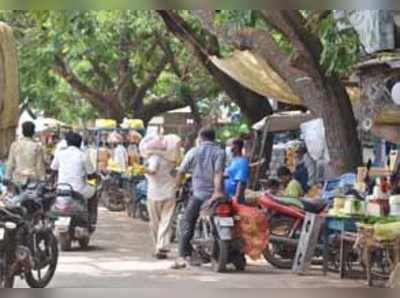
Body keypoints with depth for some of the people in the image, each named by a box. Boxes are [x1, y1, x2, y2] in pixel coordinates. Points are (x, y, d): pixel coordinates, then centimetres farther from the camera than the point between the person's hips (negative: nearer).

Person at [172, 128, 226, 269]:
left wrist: (177, 186, 20)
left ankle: (183, 256, -13)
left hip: (199, 195, -1)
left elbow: (181, 171, 5)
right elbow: (218, 172, -11)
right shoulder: (219, 152, 3)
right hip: (215, 194, 1)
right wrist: (217, 191, -20)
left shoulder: (193, 152, 6)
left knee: (187, 225, 1)